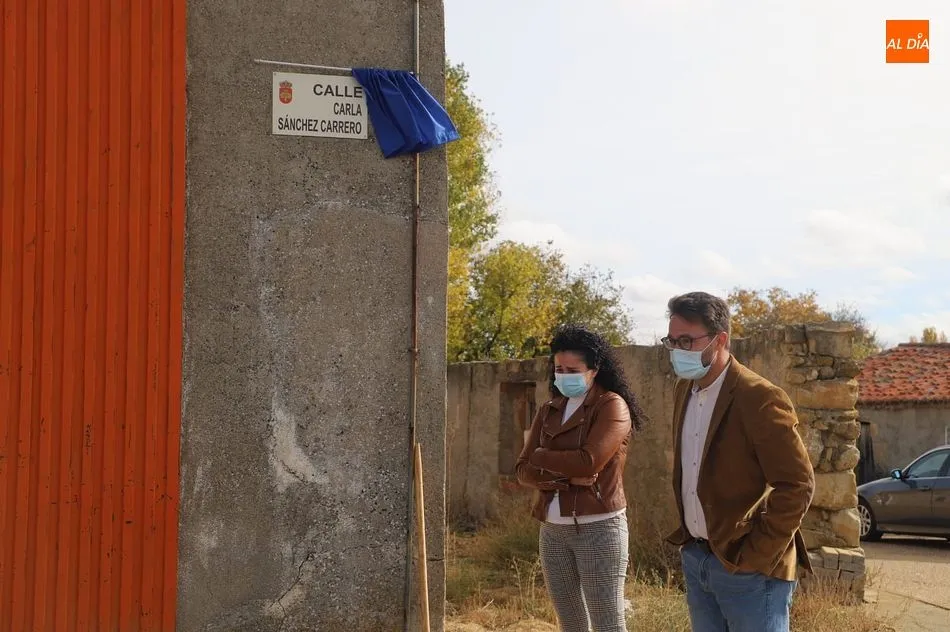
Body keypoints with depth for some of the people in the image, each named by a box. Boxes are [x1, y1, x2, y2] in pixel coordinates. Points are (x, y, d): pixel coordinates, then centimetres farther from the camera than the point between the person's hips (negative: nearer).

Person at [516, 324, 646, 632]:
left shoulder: (612, 405, -6)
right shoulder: (548, 411, 12)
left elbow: (589, 461, -20)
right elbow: (524, 471, 5)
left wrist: (541, 457, -4)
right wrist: (565, 477, -14)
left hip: (599, 528, -6)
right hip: (553, 531, 7)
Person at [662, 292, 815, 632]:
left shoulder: (759, 397, -17)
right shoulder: (684, 390, 7)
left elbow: (798, 484, -18)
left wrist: (756, 555, -16)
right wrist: (688, 534, 11)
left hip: (748, 569, -7)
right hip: (695, 559, 7)